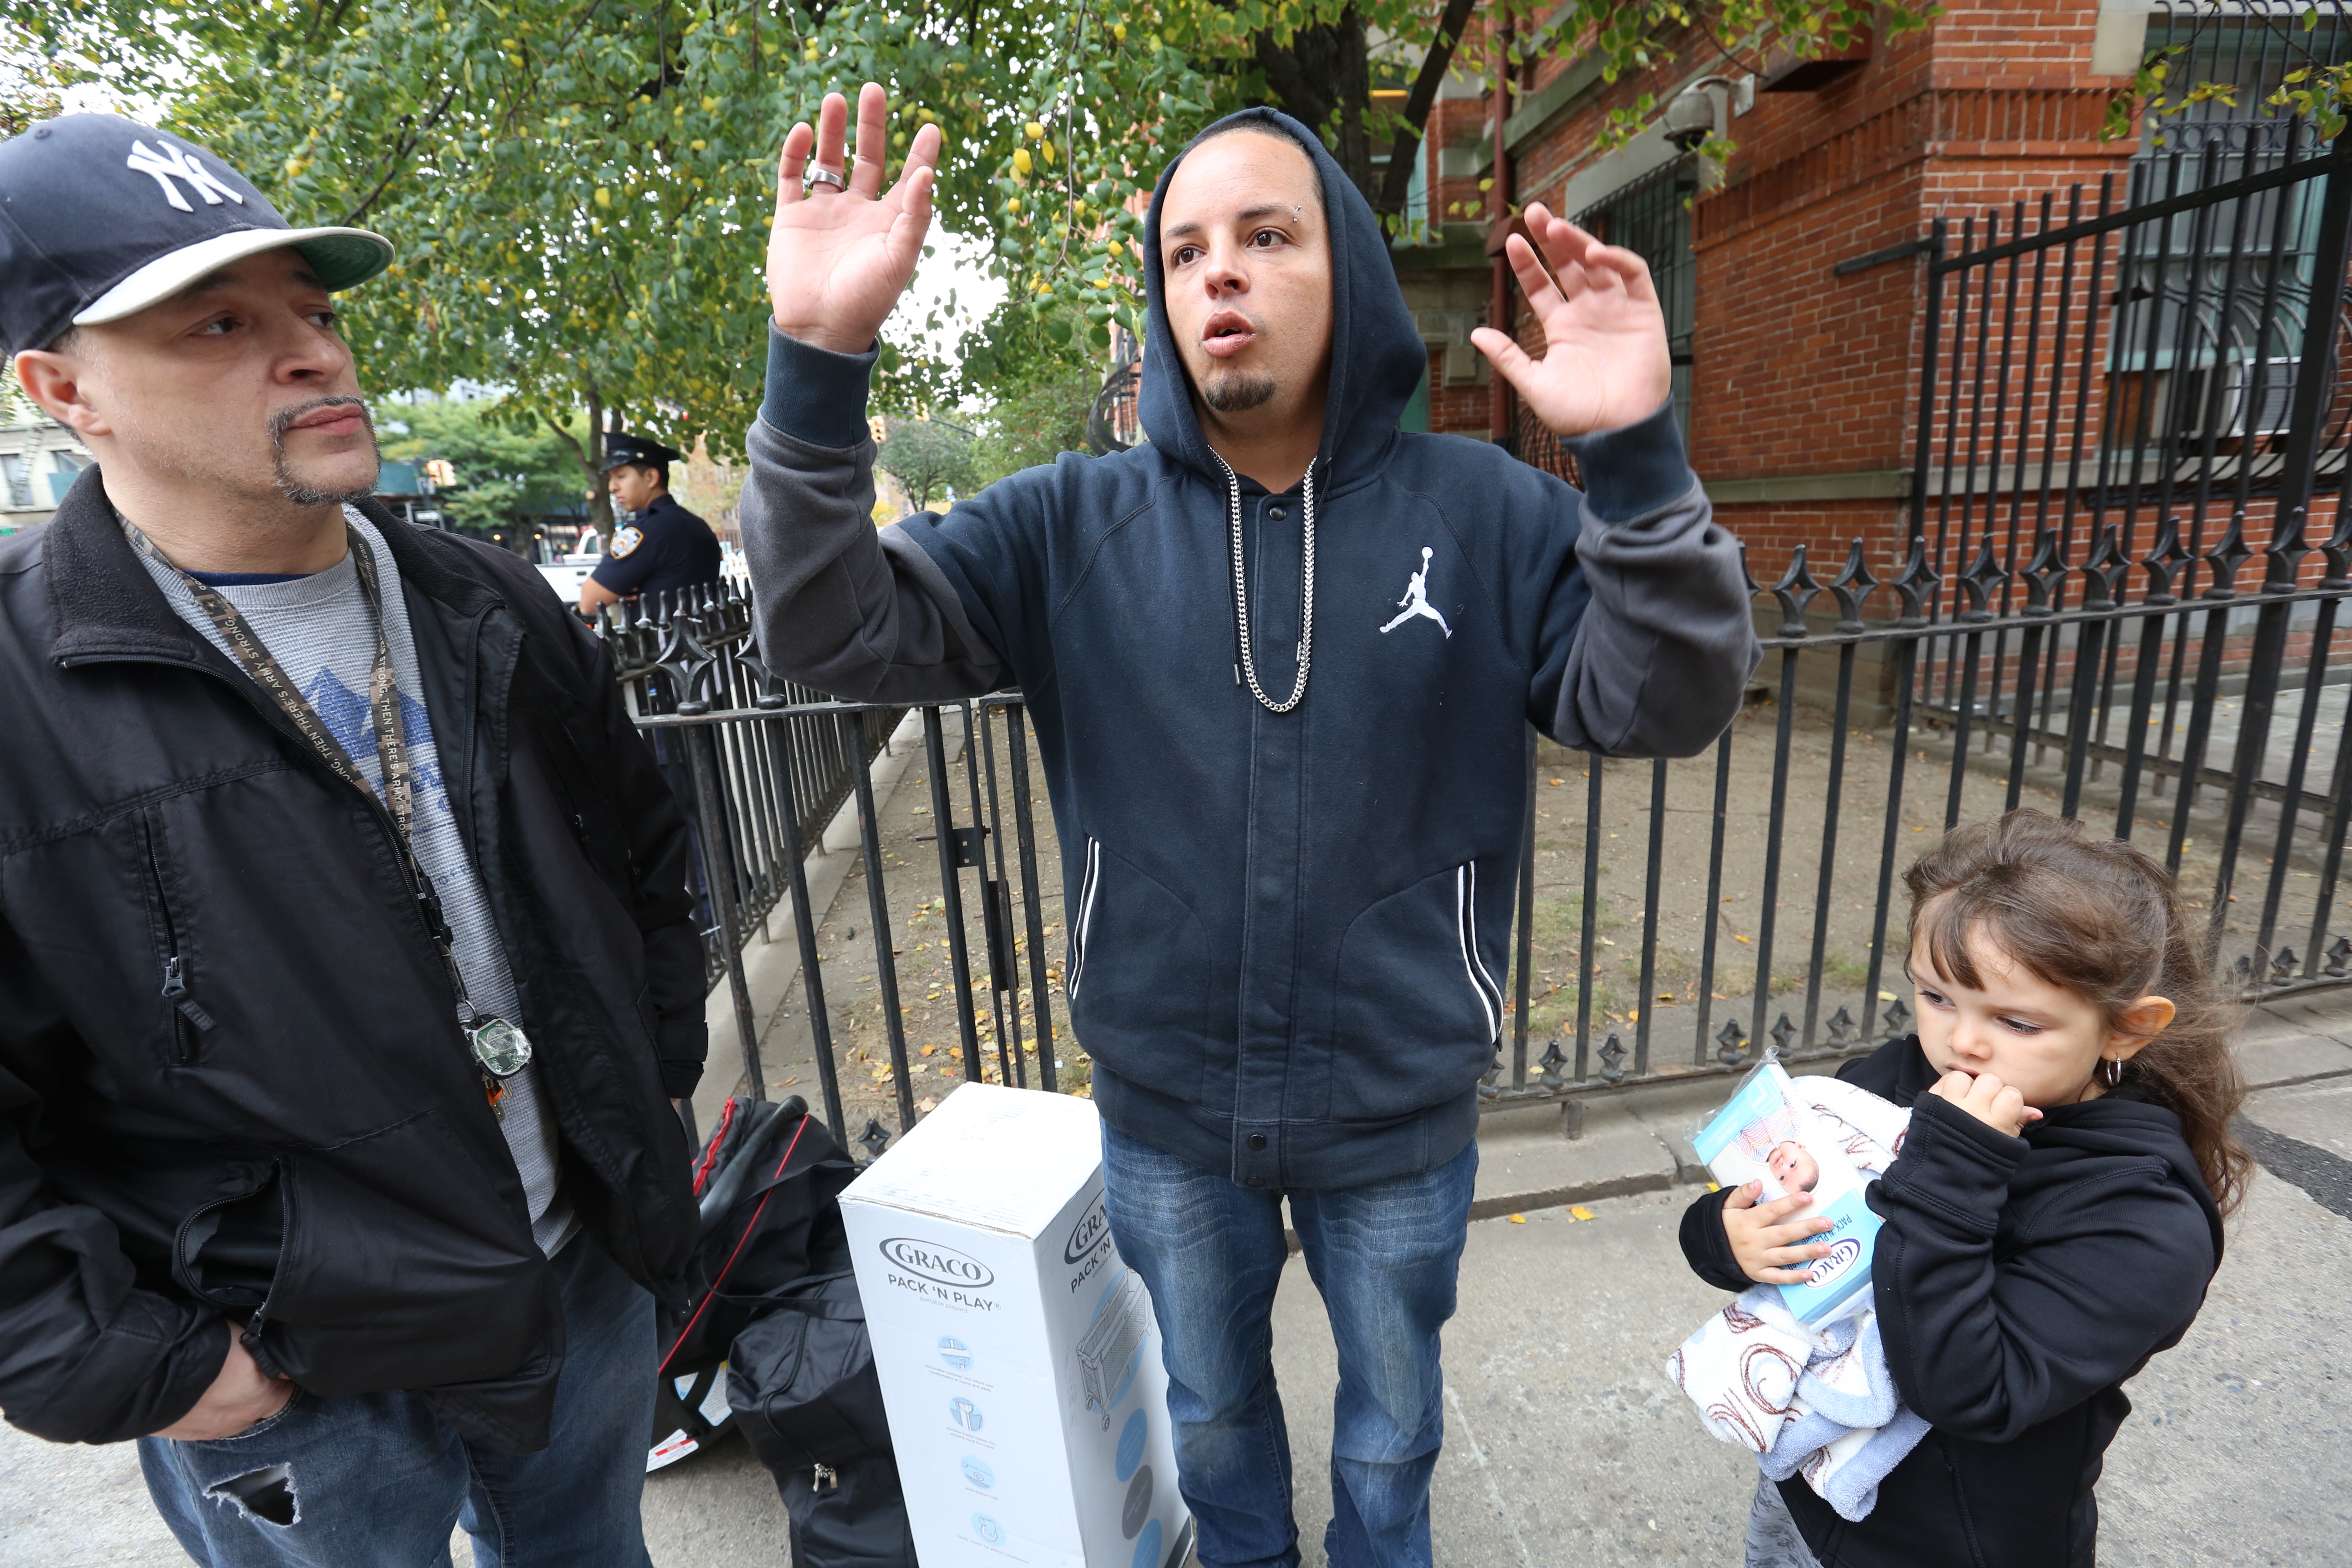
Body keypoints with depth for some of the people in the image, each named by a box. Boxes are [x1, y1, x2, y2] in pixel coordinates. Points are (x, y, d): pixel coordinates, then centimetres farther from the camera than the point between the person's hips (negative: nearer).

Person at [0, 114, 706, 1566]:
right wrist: (129, 1370, -13)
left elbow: (645, 857, 6)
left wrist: (658, 1079, 4)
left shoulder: (489, 607, -2)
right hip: (293, 1391, -3)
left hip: (593, 1274, 4)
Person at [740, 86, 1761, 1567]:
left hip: (1401, 1111, 0)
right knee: (1211, 1407, 30)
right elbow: (839, 638, -16)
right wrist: (819, 365, -30)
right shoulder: (1075, 524, -9)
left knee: (1394, 1416, 29)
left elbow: (1667, 707, -15)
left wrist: (1640, 462, -30)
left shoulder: (1485, 511, -10)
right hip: (1164, 1112, 1)